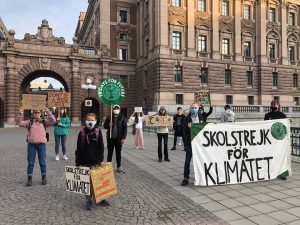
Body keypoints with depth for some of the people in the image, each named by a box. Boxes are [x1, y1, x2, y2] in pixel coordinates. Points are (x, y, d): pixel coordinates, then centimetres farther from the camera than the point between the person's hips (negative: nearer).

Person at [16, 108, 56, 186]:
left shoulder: (44, 121, 7)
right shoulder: (29, 122, 10)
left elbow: (53, 121, -5)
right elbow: (19, 123, 4)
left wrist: (49, 113, -15)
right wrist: (20, 115, -10)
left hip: (41, 144, -1)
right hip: (31, 144, 1)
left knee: (42, 162, 6)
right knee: (30, 162, 6)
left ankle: (44, 177, 19)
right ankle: (29, 178, 17)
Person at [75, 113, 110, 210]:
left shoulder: (98, 131, -2)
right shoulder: (82, 133, -2)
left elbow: (101, 146, 0)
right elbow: (78, 148, 1)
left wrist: (101, 160, -4)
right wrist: (77, 163, -1)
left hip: (96, 161, 0)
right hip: (84, 162, 0)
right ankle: (88, 200, 21)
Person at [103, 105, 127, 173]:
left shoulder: (122, 118, -1)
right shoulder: (109, 117, 3)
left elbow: (125, 128, -2)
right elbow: (104, 125, 8)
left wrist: (123, 138, -8)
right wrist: (109, 125, -15)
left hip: (119, 139, -1)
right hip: (110, 138, 1)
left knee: (118, 153, 10)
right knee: (110, 153, 9)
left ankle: (119, 167, 21)